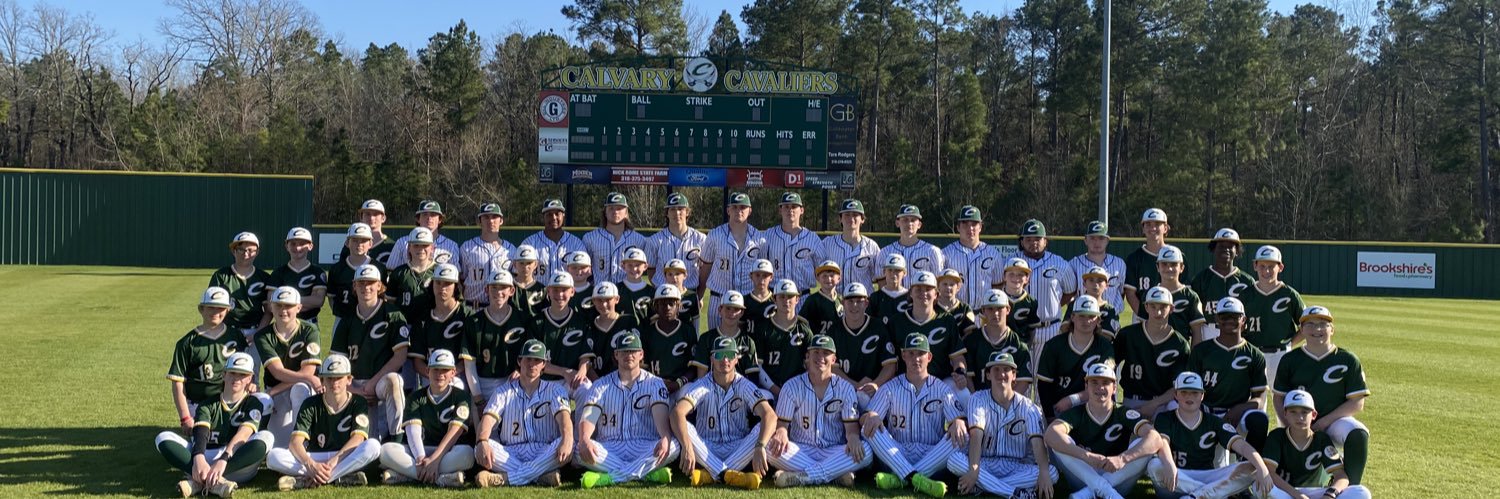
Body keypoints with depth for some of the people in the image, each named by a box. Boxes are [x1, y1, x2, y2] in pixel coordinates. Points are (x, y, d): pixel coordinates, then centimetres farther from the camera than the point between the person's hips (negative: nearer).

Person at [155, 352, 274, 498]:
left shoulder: (253, 403, 6)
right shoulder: (208, 405, 11)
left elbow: (244, 434, -13)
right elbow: (200, 434, -9)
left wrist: (223, 460, -33)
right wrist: (198, 459, -32)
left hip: (239, 466, -2)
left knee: (266, 437, -30)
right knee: (164, 438, -15)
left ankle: (199, 481, -36)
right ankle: (213, 480, -38)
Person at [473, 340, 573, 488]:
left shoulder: (554, 389, 10)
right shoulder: (503, 391, 14)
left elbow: (563, 415, -10)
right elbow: (489, 418, -4)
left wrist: (567, 440, -34)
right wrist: (482, 441, -28)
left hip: (544, 455, -1)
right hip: (510, 455, 1)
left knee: (565, 445, -33)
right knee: (481, 449, -27)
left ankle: (505, 478, -36)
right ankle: (542, 476, -34)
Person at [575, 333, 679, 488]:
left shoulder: (654, 383, 9)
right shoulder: (601, 385, 12)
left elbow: (661, 415, -8)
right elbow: (589, 416, -4)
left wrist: (665, 439, -32)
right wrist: (584, 440, -28)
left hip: (644, 450, -1)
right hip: (608, 450, 1)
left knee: (673, 445, -31)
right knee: (580, 449, -29)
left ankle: (610, 478, -40)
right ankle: (648, 473, -32)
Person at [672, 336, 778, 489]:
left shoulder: (745, 386, -4)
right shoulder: (702, 386, -5)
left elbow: (770, 415, -21)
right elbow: (677, 412, -24)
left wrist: (759, 447, -41)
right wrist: (687, 447, -42)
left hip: (738, 451, 0)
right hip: (706, 451, 0)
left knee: (765, 427, -25)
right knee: (682, 425, -26)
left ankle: (710, 474, -31)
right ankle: (729, 475, -35)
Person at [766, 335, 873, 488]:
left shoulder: (845, 388, 5)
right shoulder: (792, 386, 4)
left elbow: (851, 424, 1)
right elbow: (782, 422, 1)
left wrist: (853, 438, -24)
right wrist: (781, 433, -24)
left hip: (834, 452, 0)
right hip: (800, 452, 0)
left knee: (866, 451, -29)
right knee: (771, 447, -31)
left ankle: (801, 477, -33)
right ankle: (836, 473, -29)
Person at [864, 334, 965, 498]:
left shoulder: (942, 389, 11)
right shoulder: (889, 389, 11)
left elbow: (957, 417, -2)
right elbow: (863, 420, 1)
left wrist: (958, 422, -28)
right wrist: (870, 416, -25)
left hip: (932, 459, 0)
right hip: (897, 457, 0)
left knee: (962, 434, -26)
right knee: (871, 427, -23)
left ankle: (900, 478, -36)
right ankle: (915, 478, -41)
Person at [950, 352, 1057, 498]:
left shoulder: (1028, 406, 0)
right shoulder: (978, 399, -1)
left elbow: (1037, 442, -15)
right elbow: (976, 435, -17)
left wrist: (1044, 473, -34)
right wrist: (974, 469, -33)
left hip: (1017, 468, 1)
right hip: (985, 464, -1)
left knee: (1052, 473, -26)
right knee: (954, 459, -30)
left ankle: (981, 486, -28)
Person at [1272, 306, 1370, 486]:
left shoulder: (1347, 360, 0)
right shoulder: (1290, 360, 5)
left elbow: (1357, 403, -3)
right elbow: (1279, 399, 6)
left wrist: (1325, 421, -14)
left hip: (1335, 420, -1)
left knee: (1358, 434, -32)